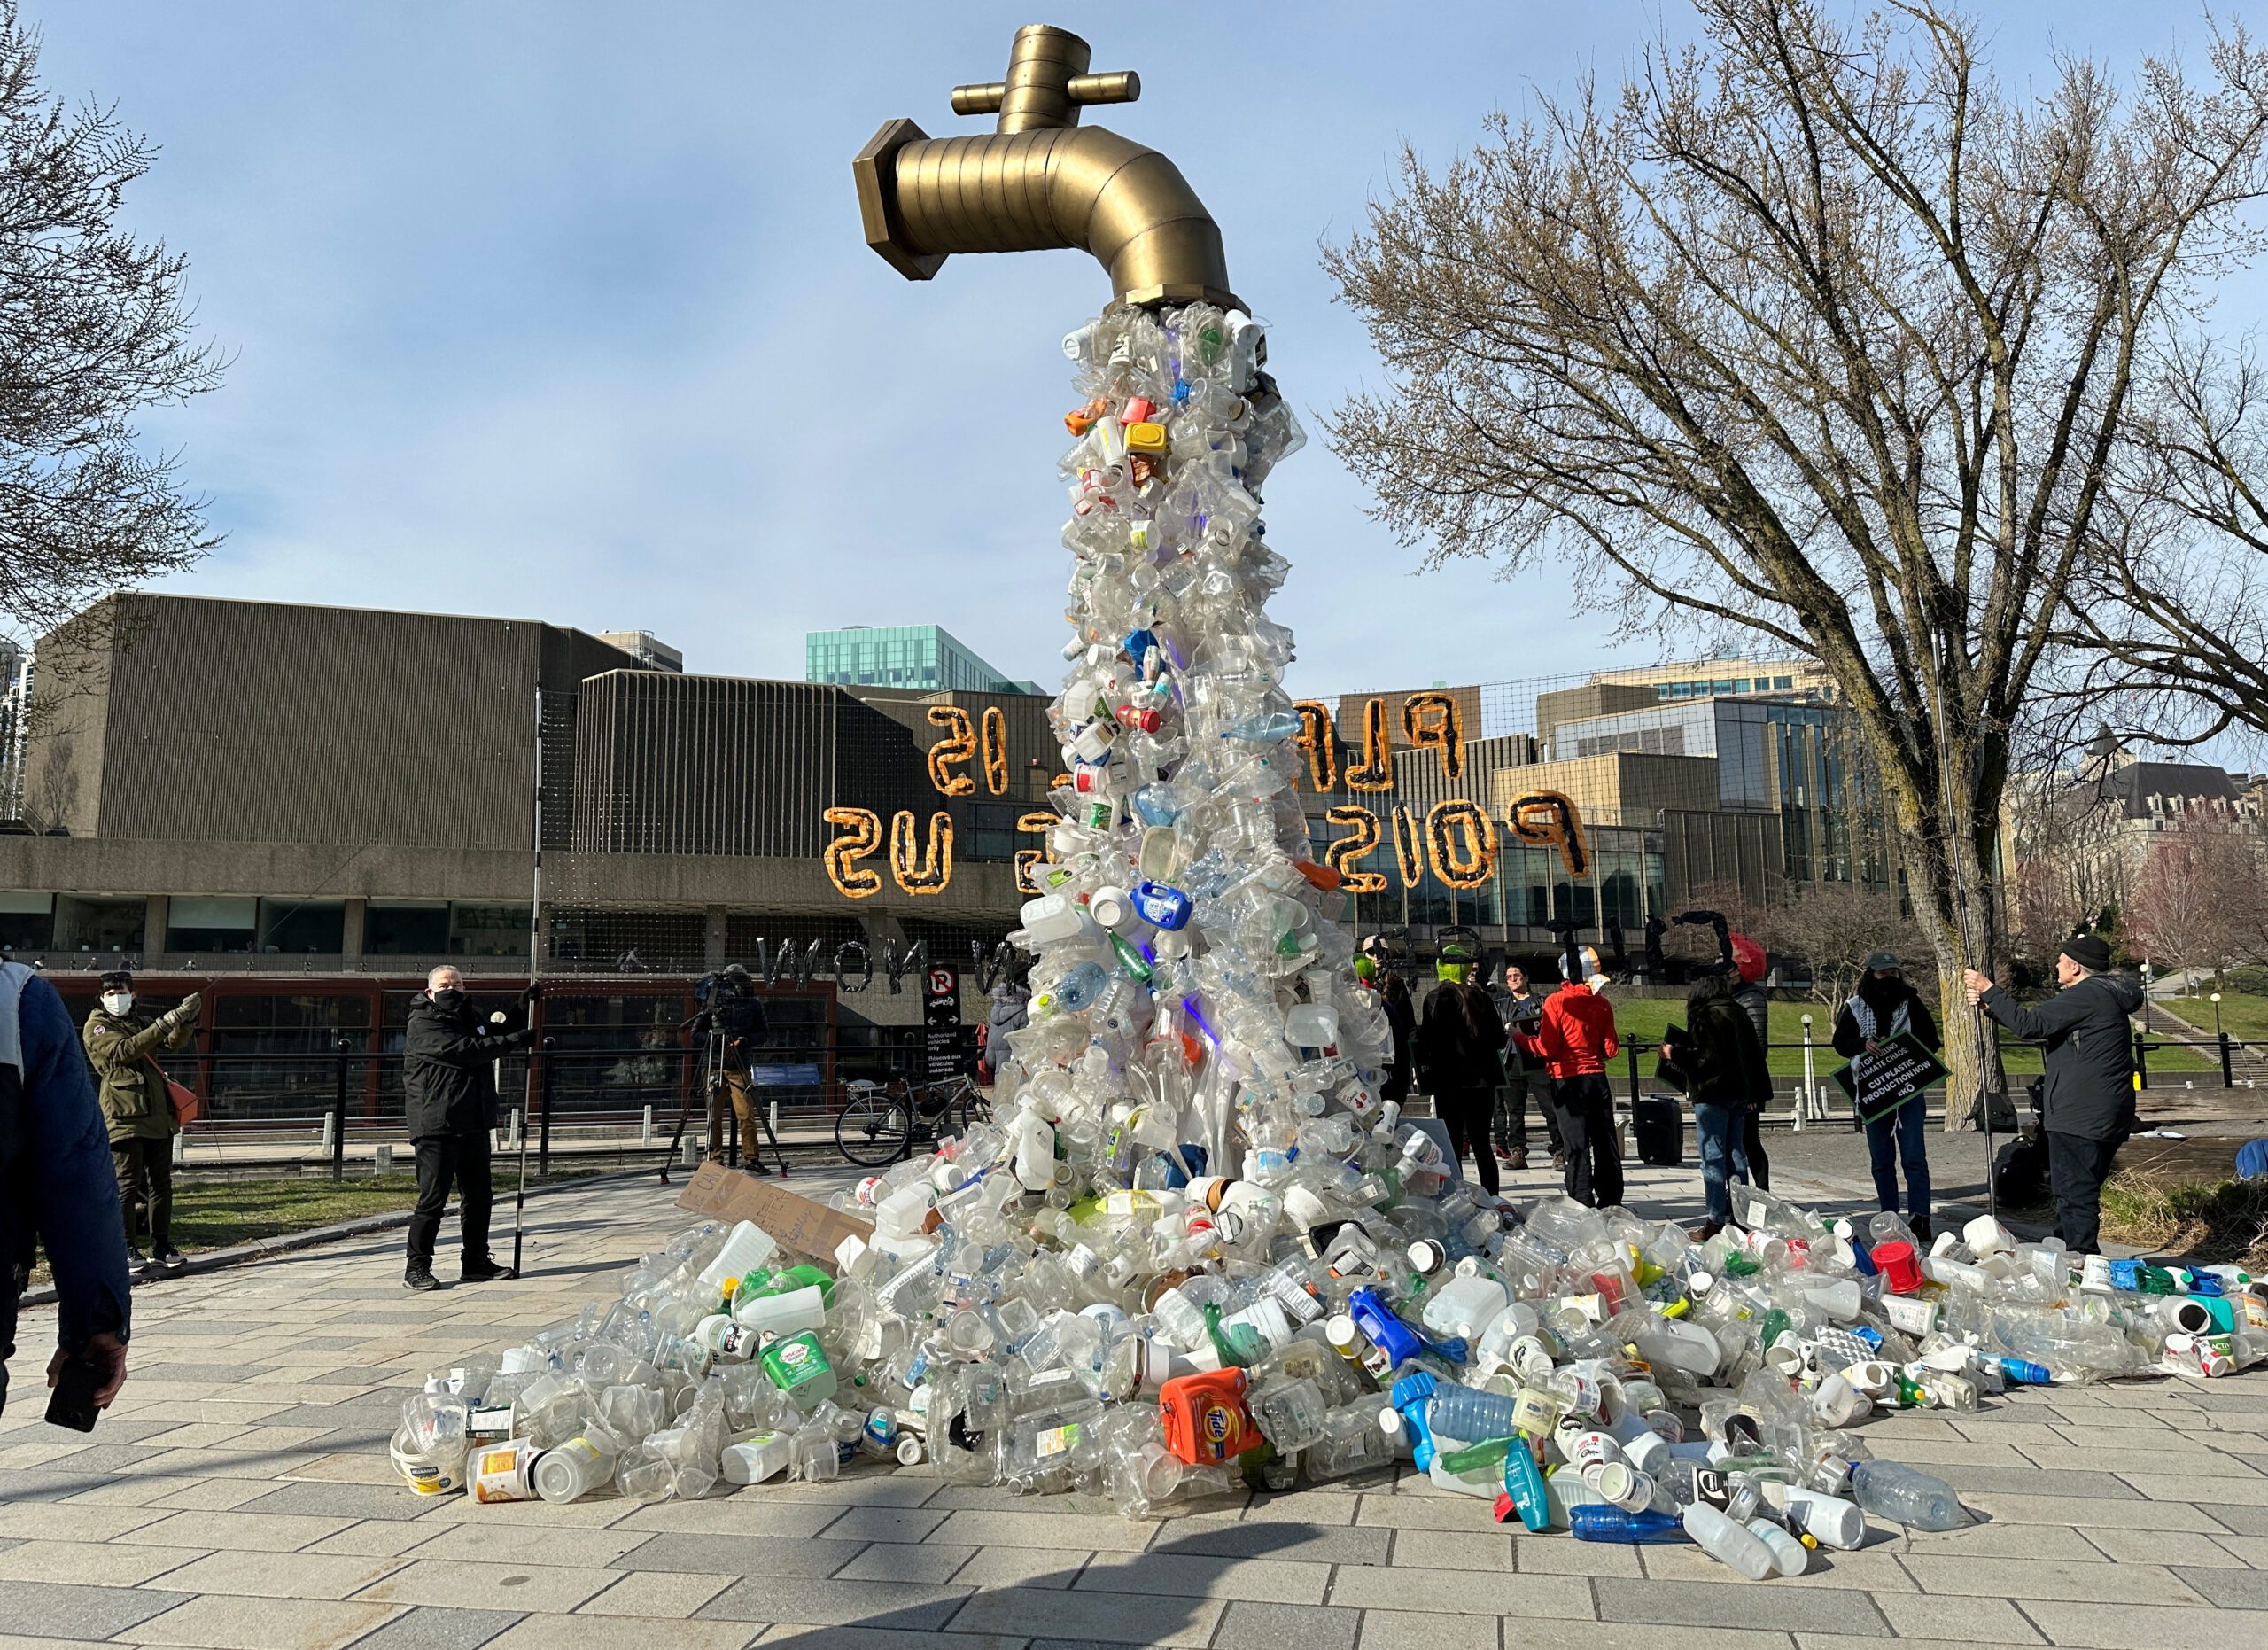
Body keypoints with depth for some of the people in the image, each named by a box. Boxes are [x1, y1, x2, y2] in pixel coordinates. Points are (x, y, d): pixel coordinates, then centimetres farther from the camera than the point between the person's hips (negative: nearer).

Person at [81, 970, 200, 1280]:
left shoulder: (138, 1023, 20)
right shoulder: (96, 1027, 1)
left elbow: (176, 1041, 10)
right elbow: (123, 1050, -17)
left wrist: (187, 1019, -10)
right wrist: (164, 1024, -26)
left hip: (158, 1115, 7)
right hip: (125, 1115, -6)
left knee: (161, 1183, 8)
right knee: (127, 1185, -6)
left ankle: (161, 1247, 14)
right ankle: (125, 1252, -1)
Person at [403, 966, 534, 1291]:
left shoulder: (470, 1018, 18)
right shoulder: (422, 1024, -8)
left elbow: (496, 1034, 37)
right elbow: (462, 1051, -21)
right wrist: (510, 1041, -19)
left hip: (474, 1124, 8)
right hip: (436, 1126, -8)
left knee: (479, 1196, 12)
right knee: (433, 1198, -7)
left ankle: (477, 1263, 22)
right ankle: (416, 1269, 1)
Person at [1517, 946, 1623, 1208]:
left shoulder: (1556, 1001, -9)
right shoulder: (1601, 1003, 3)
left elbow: (1547, 1049, -12)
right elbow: (1611, 1049, 4)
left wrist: (1519, 1037, 3)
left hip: (1567, 1080, -4)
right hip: (1597, 1078, 4)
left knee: (1577, 1147, -2)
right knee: (1605, 1144, 11)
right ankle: (1610, 1204, 18)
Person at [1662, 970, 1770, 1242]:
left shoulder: (1705, 1015, -14)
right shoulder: (1739, 1013, 10)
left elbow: (1707, 1058, -19)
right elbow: (1755, 1053, 15)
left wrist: (1674, 1053, -8)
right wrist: (1751, 1092, 22)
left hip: (1712, 1094, -8)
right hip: (1739, 1094, 8)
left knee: (1713, 1157, -3)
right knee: (1736, 1154, 12)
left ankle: (1716, 1221, -2)